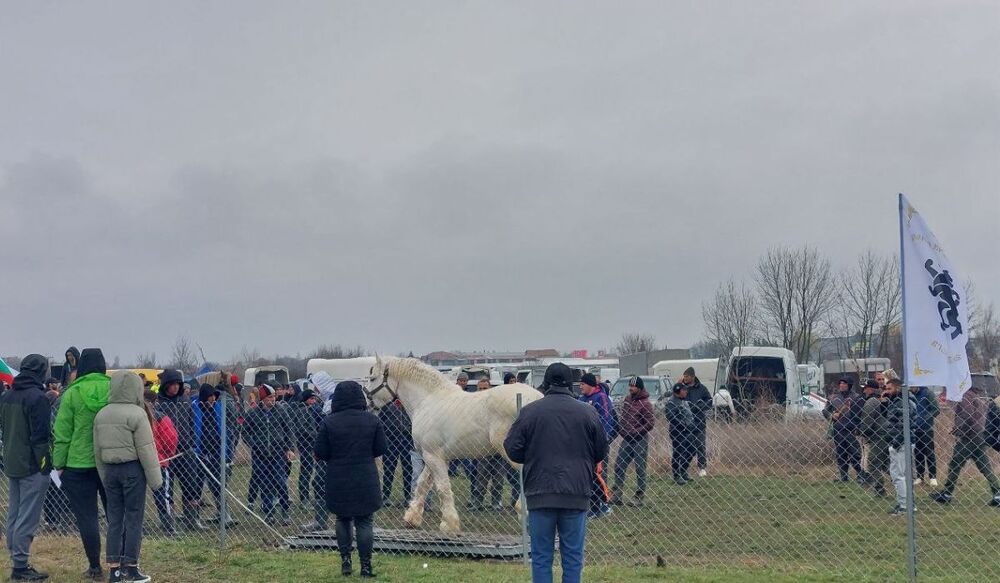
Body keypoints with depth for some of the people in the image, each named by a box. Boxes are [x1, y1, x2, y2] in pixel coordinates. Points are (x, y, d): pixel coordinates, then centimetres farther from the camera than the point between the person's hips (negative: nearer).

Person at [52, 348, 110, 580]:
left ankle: (95, 567, 7)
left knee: (87, 517, 5)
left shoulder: (72, 393, -7)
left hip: (79, 465, -2)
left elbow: (62, 433, -5)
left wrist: (59, 463, 2)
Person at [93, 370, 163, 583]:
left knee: (114, 519, 10)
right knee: (133, 518, 2)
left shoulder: (101, 415, 7)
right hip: (133, 470, -6)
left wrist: (104, 477, 19)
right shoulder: (137, 414, -12)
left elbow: (97, 450, 11)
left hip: (109, 469, 6)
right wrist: (155, 479, -6)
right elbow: (146, 450, -12)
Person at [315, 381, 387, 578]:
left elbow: (320, 453, -7)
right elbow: (380, 449, 0)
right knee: (364, 522, 6)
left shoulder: (329, 422, -10)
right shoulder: (372, 421, -6)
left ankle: (345, 560, 16)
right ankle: (366, 565, 5)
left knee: (342, 519, 18)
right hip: (366, 479, 0)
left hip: (338, 481, 0)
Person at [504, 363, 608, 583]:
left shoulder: (530, 411, -3)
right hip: (577, 493, 1)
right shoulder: (588, 412, 1)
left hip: (540, 494, -1)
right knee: (573, 555, 7)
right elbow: (601, 452, 9)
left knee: (541, 556, 6)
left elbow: (512, 450, 0)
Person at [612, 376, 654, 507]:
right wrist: (622, 430, 9)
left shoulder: (645, 404, -14)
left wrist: (636, 432, -18)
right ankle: (616, 495, 15)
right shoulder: (627, 399, 9)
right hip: (627, 439, 8)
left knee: (640, 469, 1)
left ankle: (639, 497, 8)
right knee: (619, 466, 8)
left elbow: (651, 422, -18)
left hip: (640, 441, -8)